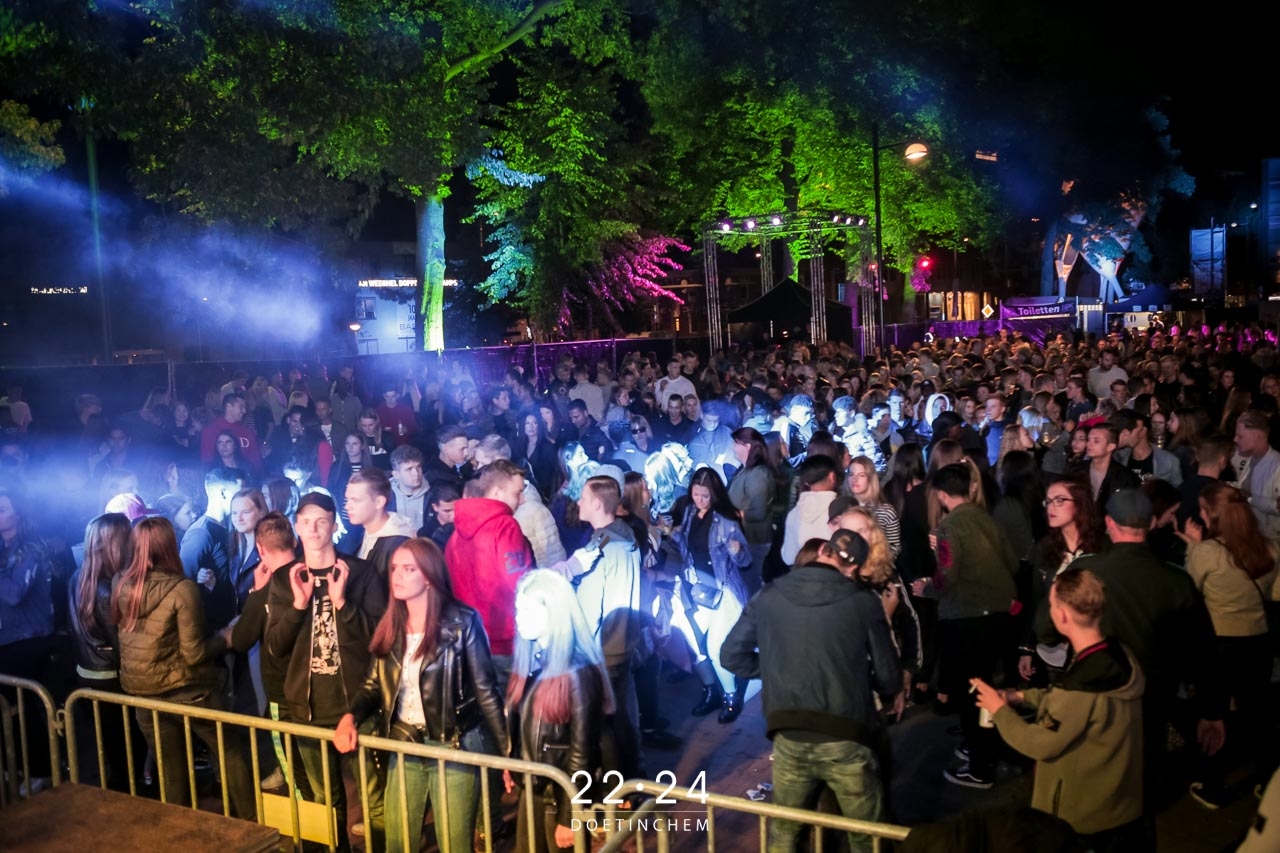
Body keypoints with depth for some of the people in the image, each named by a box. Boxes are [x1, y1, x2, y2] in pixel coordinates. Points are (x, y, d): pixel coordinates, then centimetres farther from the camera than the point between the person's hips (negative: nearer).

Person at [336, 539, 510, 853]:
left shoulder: (462, 622, -12)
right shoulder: (391, 626, 4)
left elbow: (486, 690, -10)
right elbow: (374, 684, 9)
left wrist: (506, 752, -10)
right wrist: (351, 716, -11)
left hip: (454, 749, -5)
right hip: (404, 748, 5)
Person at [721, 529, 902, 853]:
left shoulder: (768, 596, 2)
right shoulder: (863, 602, -5)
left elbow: (732, 656, 9)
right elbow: (889, 681, 1)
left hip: (789, 737, 2)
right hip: (846, 739, -2)